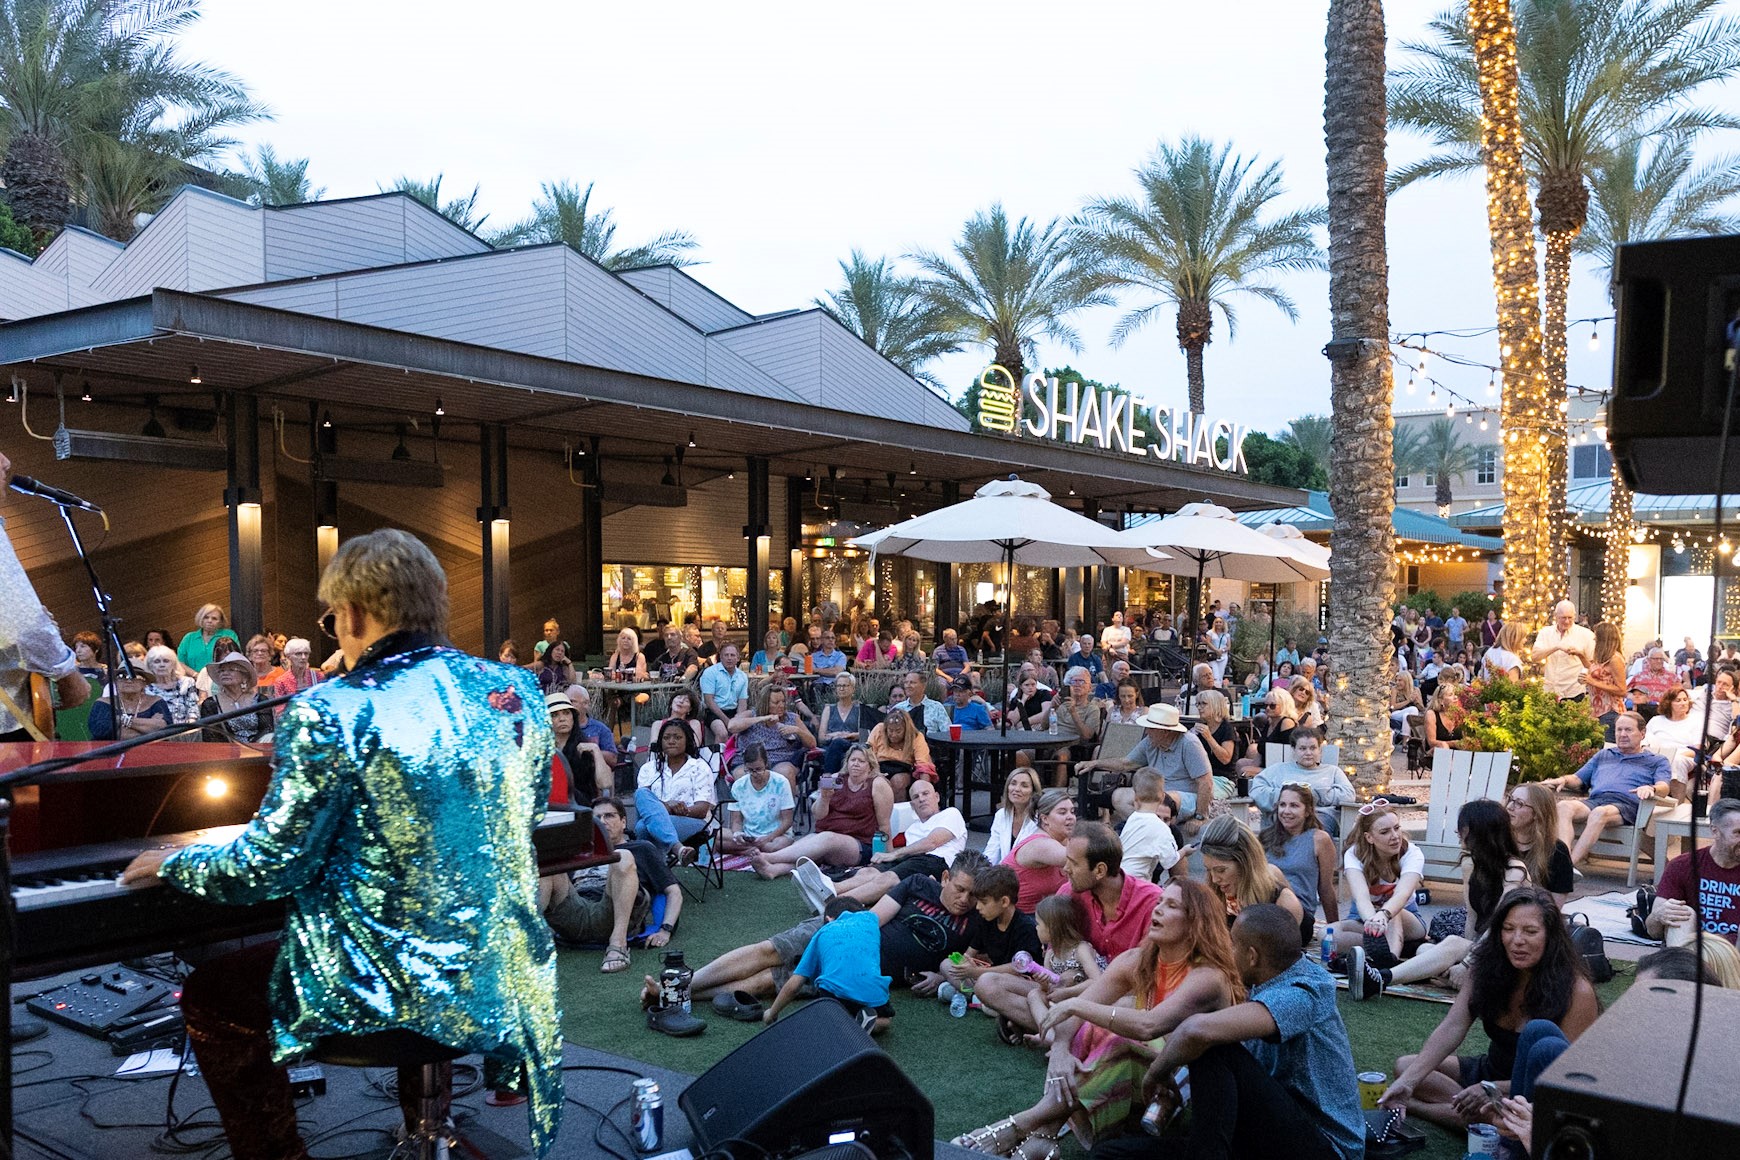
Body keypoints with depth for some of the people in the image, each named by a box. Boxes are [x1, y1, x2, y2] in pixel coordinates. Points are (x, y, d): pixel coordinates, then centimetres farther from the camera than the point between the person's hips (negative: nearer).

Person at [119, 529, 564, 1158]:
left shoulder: (332, 713, -17)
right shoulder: (516, 690, -2)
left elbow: (267, 866, -13)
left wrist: (172, 863, 7)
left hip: (390, 985, -6)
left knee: (208, 999, 20)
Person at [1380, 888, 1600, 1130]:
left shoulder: (1576, 991, -22)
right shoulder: (1486, 967, -8)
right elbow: (1452, 1028, -15)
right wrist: (1407, 1082, -29)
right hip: (1491, 1071, 5)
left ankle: (1411, 1107, -19)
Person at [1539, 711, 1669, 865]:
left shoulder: (1656, 761, 24)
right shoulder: (1603, 755, 37)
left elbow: (1664, 787, 5)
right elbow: (1578, 778, 32)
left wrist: (1650, 788, -21)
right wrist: (1564, 780, 7)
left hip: (1627, 803, -4)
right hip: (1594, 800, 4)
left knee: (1600, 813, -40)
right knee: (1564, 806, -33)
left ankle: (1571, 863, -48)